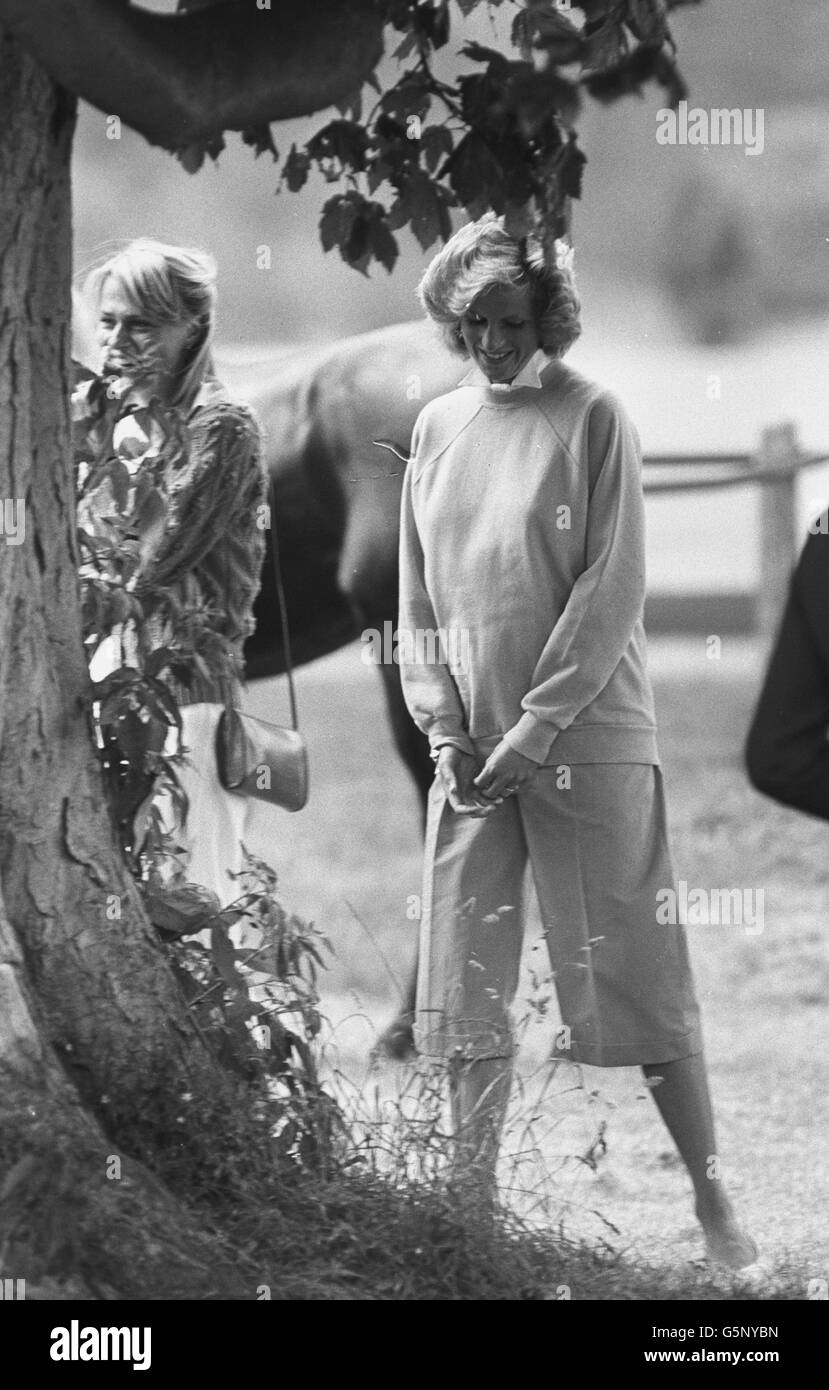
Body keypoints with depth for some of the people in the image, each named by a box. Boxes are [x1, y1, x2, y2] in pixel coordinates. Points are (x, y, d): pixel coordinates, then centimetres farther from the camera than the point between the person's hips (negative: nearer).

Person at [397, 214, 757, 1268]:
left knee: (635, 979, -2)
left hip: (588, 737, -4)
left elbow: (612, 590, -9)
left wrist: (537, 730, -15)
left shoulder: (593, 420, -4)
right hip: (471, 753, 5)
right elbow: (416, 596, 11)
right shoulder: (437, 428, 10)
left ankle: (712, 1201, 5)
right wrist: (444, 728, -2)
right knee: (463, 991, 3)